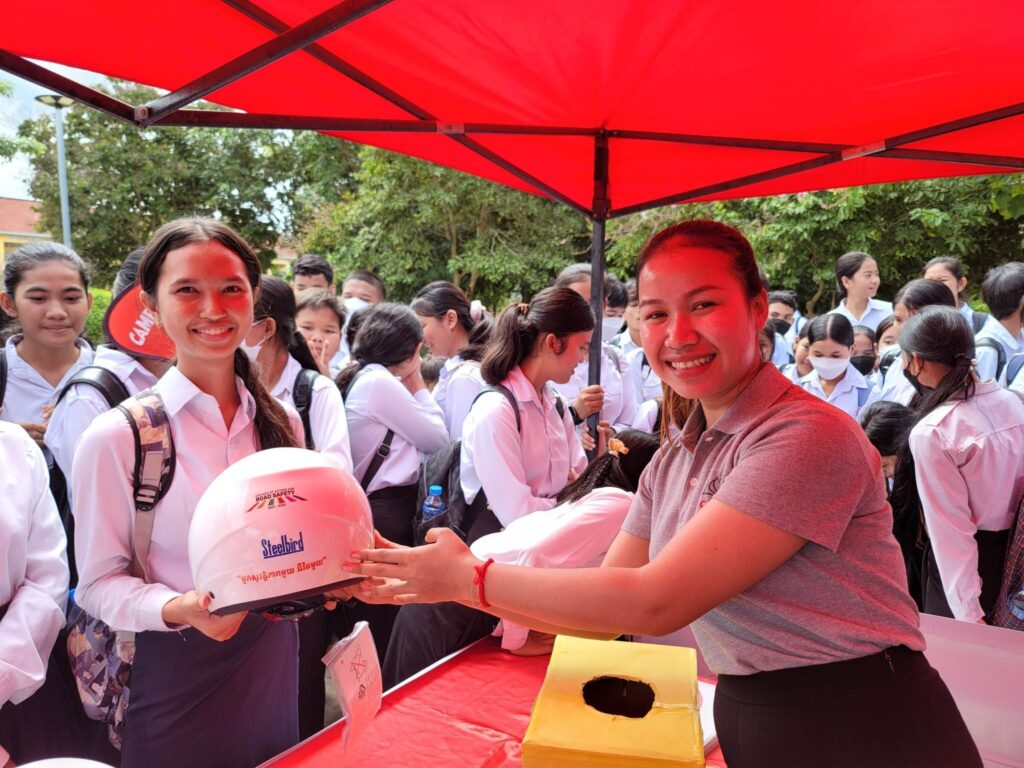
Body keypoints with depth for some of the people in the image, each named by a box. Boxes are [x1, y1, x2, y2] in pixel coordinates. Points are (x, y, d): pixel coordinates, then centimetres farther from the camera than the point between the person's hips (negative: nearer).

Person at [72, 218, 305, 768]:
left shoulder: (281, 423, 0)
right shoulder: (117, 436, -15)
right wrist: (179, 610, -26)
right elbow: (99, 583, -10)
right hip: (176, 673, -4)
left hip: (274, 659, 5)